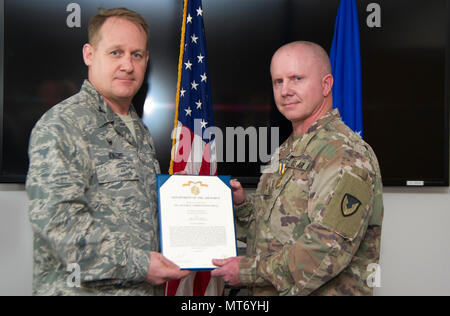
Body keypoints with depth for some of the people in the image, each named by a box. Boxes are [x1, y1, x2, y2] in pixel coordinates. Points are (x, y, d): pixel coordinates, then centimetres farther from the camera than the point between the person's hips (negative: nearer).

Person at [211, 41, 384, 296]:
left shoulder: (346, 155, -21)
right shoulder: (289, 150, 8)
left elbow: (328, 250, -28)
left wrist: (248, 270, -21)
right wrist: (243, 205, -3)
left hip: (325, 291, -8)